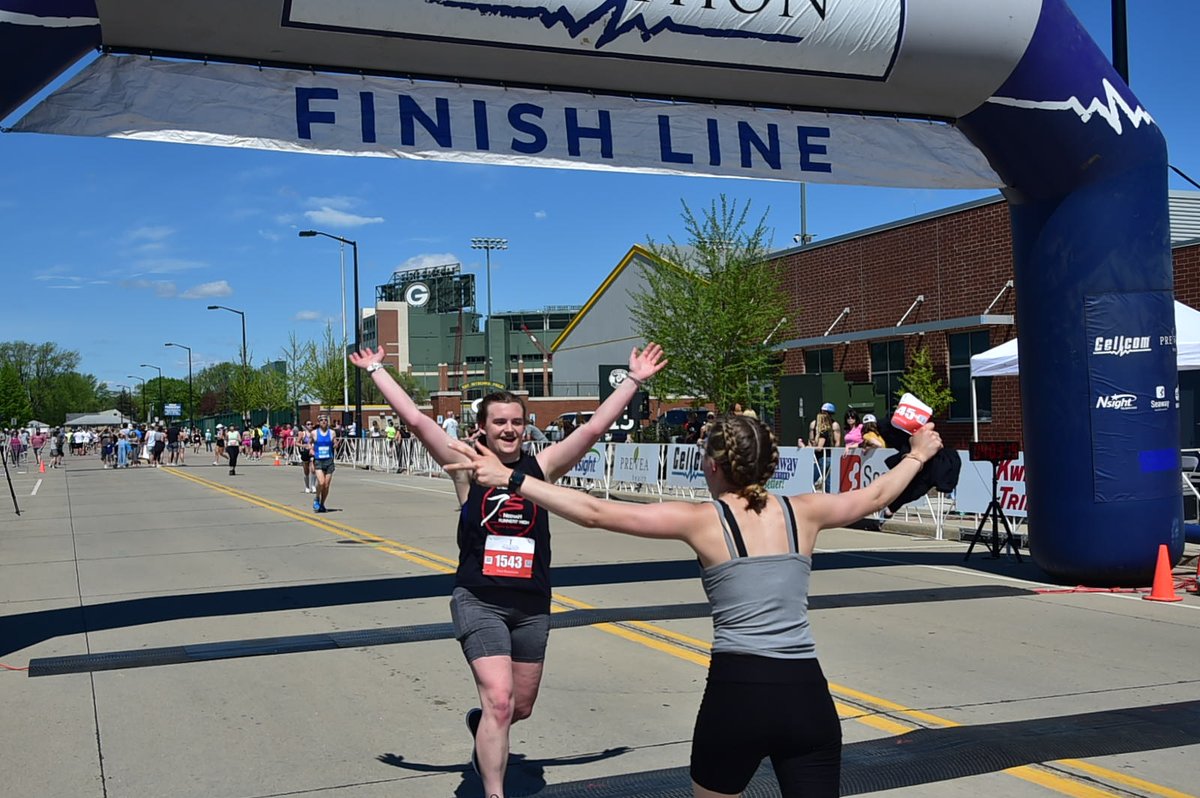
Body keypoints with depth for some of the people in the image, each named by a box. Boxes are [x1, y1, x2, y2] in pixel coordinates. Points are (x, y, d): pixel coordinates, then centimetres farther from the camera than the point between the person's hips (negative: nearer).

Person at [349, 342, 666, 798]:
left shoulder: (542, 466, 1)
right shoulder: (467, 465, -5)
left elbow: (595, 427, -3)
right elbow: (414, 419, -9)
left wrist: (634, 380, -4)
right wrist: (376, 370, -7)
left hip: (532, 605, 4)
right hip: (478, 602, -3)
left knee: (521, 707, 16)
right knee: (499, 701, -17)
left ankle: (481, 727, 50)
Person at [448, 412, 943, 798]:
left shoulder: (702, 520, -2)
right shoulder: (803, 512, 8)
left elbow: (595, 513, -7)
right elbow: (874, 496, 26)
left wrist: (509, 479, -5)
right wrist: (918, 455, 45)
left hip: (736, 693, -2)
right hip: (807, 695, 3)